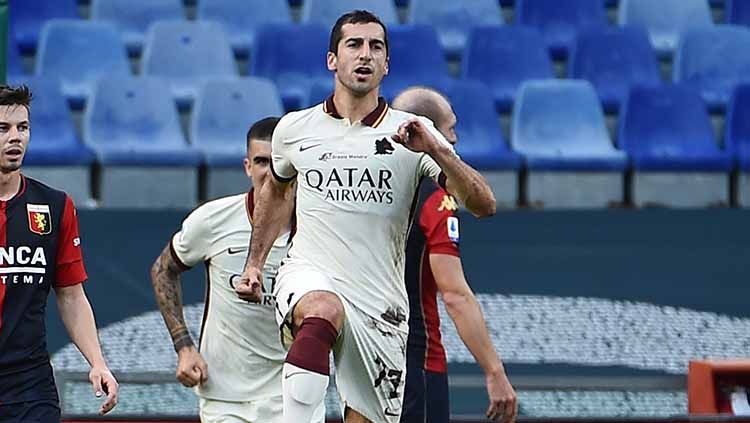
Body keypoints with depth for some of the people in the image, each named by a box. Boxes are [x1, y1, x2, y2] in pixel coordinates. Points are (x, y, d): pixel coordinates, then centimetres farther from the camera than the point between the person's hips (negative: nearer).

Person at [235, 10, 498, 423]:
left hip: (380, 303, 1)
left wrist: (435, 150, -23)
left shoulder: (411, 134, 0)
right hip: (308, 279, -1)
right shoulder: (295, 128, 5)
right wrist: (254, 262, 25)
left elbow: (483, 204, -9)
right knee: (324, 311, -37)